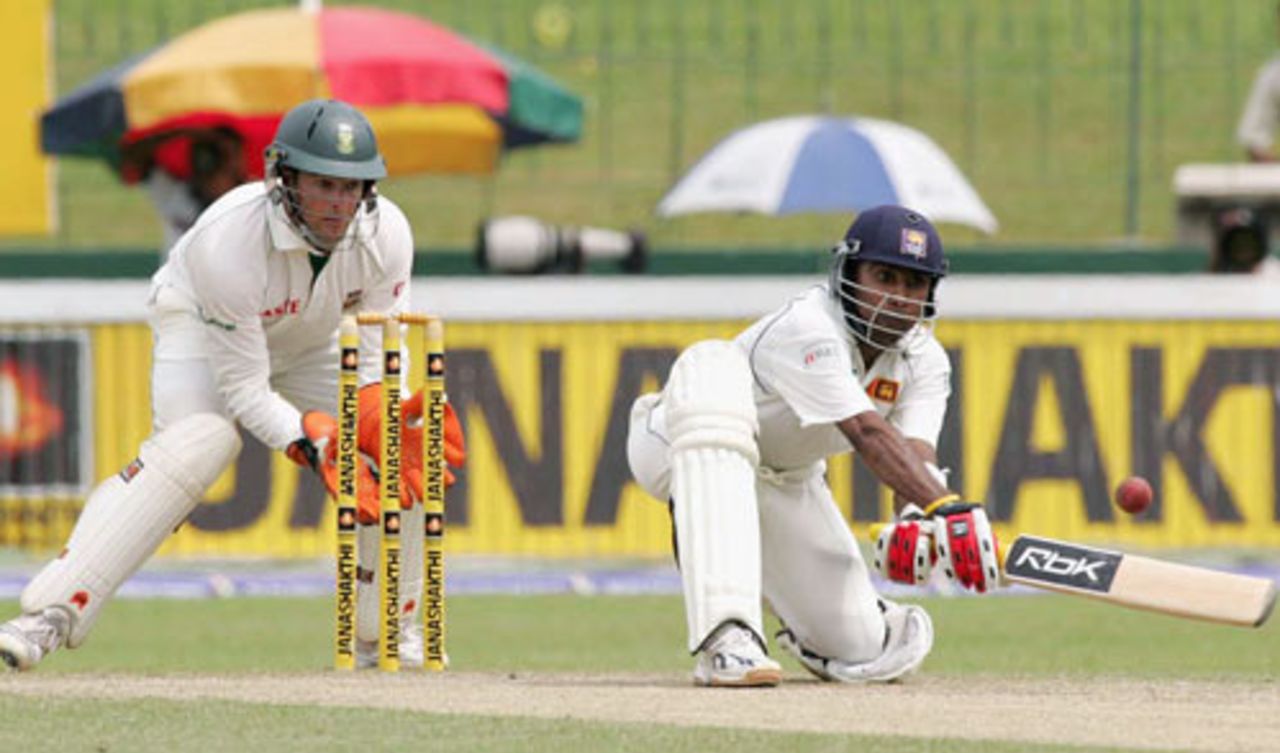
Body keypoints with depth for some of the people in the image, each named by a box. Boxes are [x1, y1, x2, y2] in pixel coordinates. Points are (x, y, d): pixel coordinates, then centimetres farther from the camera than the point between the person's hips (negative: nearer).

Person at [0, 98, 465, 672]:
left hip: (307, 345, 5)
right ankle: (53, 614, -37)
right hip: (199, 326, -5)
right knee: (197, 444, -34)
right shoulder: (229, 242, -39)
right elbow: (244, 390, -33)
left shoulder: (385, 233, -27)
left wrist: (380, 422, -36)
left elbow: (377, 363, -16)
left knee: (408, 450, -13)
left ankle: (386, 635, 8)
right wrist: (316, 449, -45)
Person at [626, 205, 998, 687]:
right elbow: (868, 434, -42)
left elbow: (916, 454, -25)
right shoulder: (809, 330, -30)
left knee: (861, 650, -13)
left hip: (783, 484, 6)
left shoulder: (925, 362, -8)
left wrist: (918, 521, -48)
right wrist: (945, 508, -56)